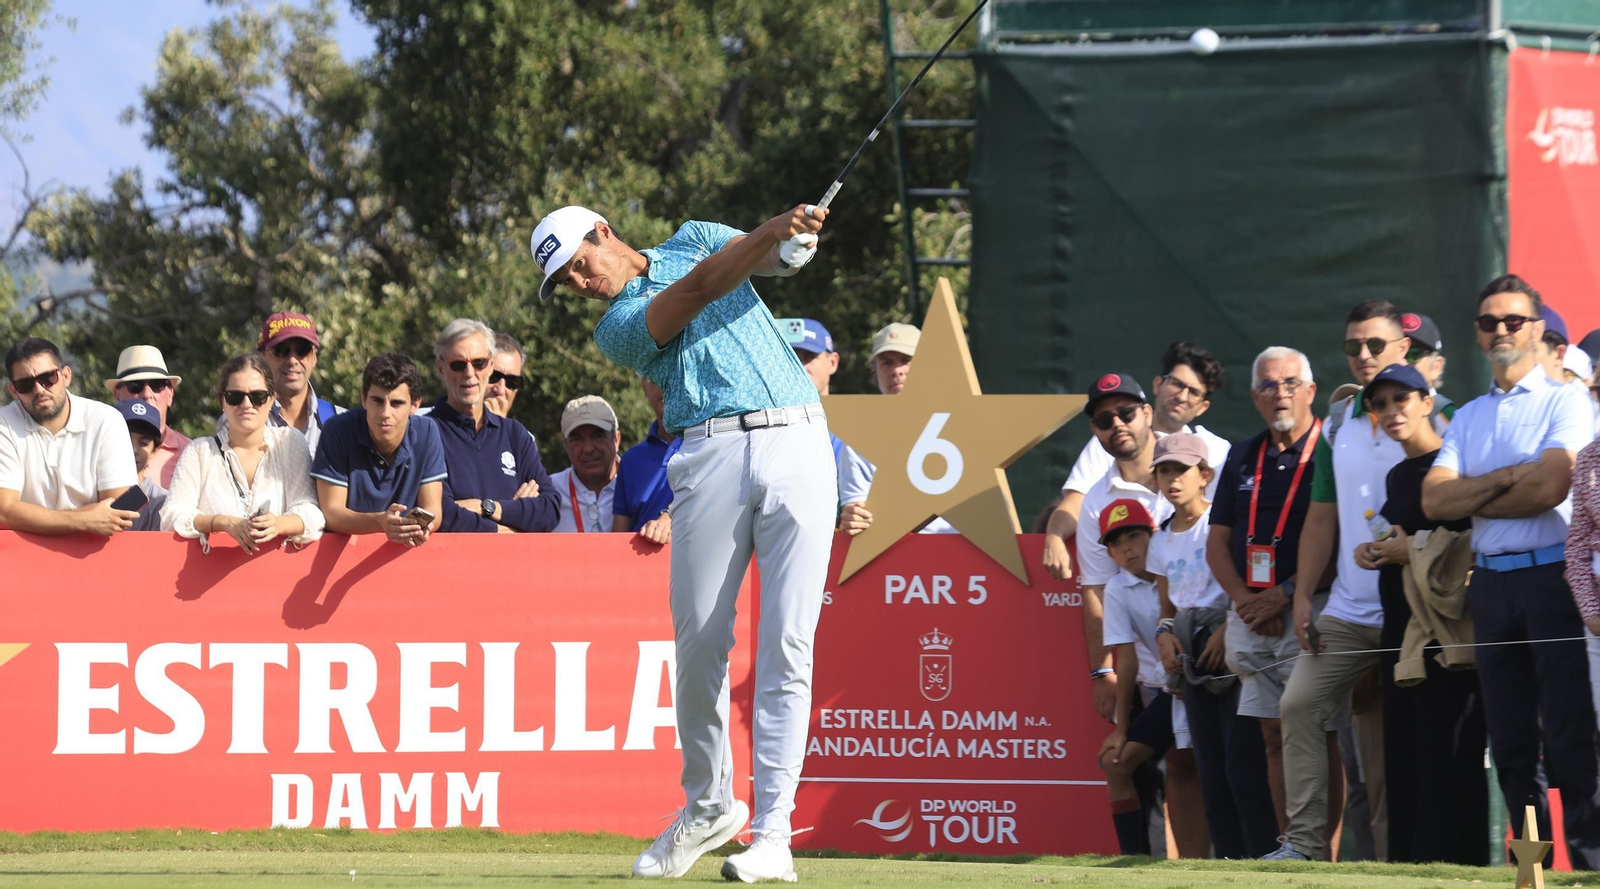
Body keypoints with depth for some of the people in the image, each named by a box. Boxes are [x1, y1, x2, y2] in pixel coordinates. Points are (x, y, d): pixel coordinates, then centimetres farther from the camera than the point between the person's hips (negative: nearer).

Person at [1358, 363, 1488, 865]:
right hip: (1400, 625, 9)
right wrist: (1374, 552, 9)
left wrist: (1412, 549, -13)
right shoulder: (1397, 476, 18)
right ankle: (1407, 862, 9)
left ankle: (1456, 863, -12)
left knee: (1447, 747, -12)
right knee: (1401, 747, 7)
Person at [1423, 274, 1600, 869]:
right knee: (1510, 741, 6)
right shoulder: (1469, 418, 18)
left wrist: (1471, 500, -1)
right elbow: (1434, 500, 5)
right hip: (1491, 582, 6)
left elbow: (1549, 487, -14)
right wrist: (1506, 478, -8)